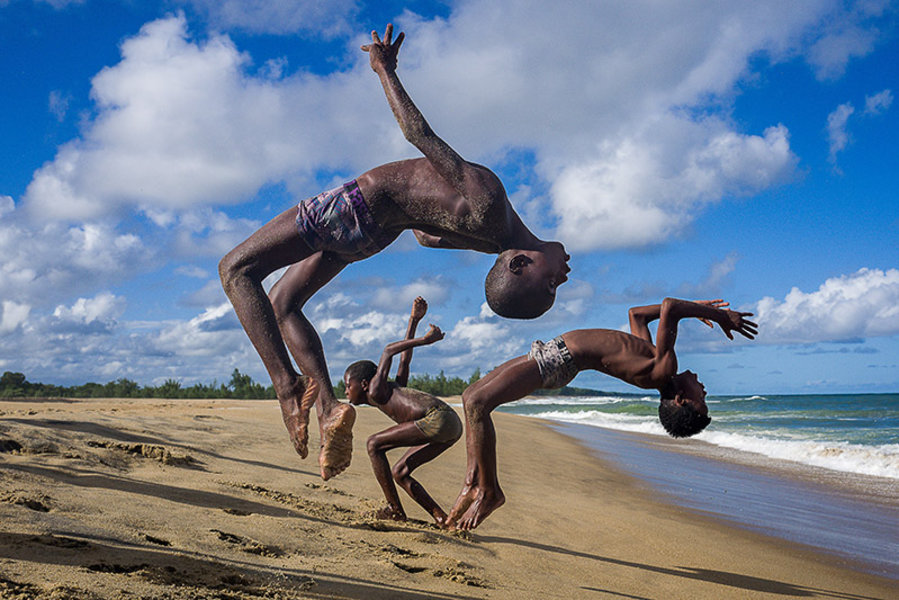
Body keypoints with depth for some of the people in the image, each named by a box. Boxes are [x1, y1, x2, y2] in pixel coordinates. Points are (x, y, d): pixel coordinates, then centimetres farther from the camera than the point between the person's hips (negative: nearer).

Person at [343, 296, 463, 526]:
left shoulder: (376, 391, 6)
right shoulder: (394, 389, 27)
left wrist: (424, 340, -2)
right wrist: (414, 320, 33)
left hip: (439, 419, -10)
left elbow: (389, 350, 4)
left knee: (375, 444, -4)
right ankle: (441, 518, 10)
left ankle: (396, 510, -4)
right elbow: (404, 359, 30)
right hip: (451, 426, 10)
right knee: (399, 473, 16)